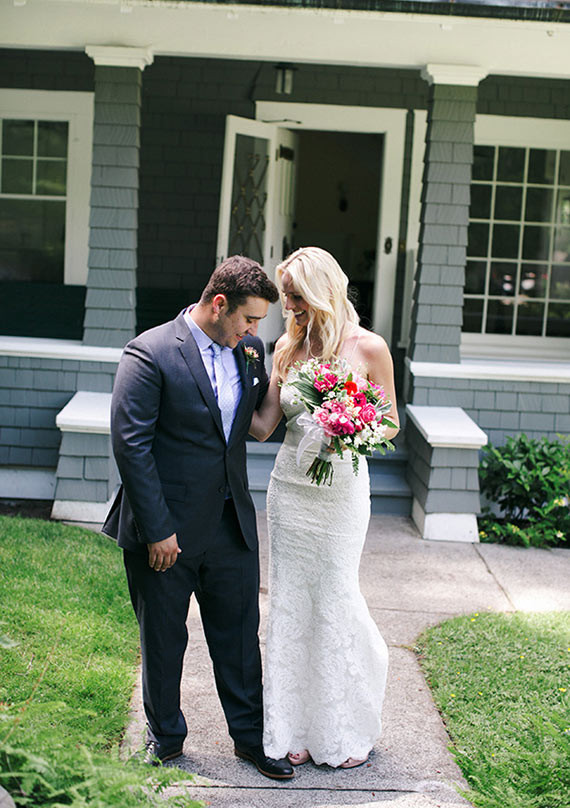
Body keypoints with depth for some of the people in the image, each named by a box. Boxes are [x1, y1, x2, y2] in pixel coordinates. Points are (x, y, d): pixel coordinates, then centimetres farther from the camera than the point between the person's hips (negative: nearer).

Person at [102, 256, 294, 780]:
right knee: (163, 639, 13)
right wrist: (157, 530, -17)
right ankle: (165, 736, 34)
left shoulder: (249, 349, 4)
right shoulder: (150, 354, -15)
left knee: (240, 634, 14)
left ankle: (250, 735, 31)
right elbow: (130, 445, -17)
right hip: (166, 530, -5)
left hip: (232, 524, 5)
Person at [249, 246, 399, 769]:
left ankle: (347, 731, 24)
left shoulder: (368, 348, -6)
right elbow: (263, 427, 2)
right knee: (291, 605, 7)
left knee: (334, 602, 2)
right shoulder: (288, 348, 5)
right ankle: (295, 729, 22)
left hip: (341, 490, -3)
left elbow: (390, 424, 1)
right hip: (289, 487, 4)